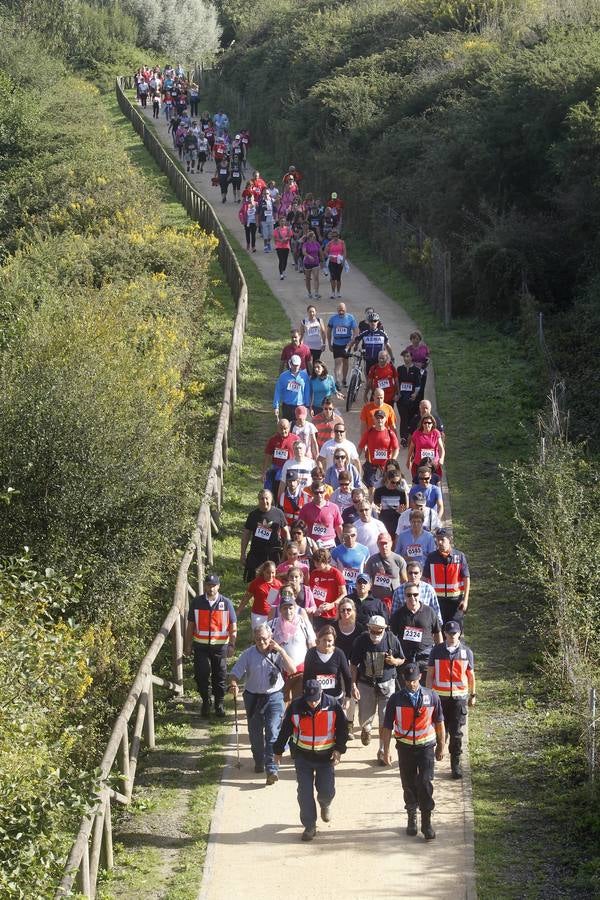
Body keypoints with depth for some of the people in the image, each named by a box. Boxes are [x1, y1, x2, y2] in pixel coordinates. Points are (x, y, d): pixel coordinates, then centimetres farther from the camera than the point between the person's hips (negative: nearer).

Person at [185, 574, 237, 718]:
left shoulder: (226, 603, -1)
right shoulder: (197, 602, 1)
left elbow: (233, 626, 1)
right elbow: (191, 625, 7)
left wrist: (232, 645, -8)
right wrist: (187, 645, 5)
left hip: (220, 645, 0)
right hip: (201, 645, 0)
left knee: (220, 676, 7)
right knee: (201, 675, -5)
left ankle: (219, 704, 22)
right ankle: (205, 702, 15)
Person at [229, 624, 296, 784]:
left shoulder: (277, 653, -4)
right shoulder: (249, 654, -3)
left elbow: (292, 670, -15)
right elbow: (235, 673, -4)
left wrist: (281, 650, -19)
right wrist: (234, 684, -27)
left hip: (274, 697, -2)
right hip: (253, 697, 2)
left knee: (272, 732, -13)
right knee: (255, 733, 13)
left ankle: (272, 769, -17)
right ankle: (259, 762, 36)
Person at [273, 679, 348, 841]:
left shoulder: (333, 706, -12)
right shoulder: (295, 707, -11)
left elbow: (342, 729, -1)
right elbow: (285, 729, 1)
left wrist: (339, 749, -9)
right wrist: (278, 751, 8)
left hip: (326, 756, 0)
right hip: (303, 756, 0)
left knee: (327, 792, -1)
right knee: (305, 793, -4)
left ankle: (325, 804, 36)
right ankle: (309, 826, 8)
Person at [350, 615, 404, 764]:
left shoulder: (392, 639, -10)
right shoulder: (361, 640, -11)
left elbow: (402, 659, 5)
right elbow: (353, 665, -3)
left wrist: (394, 661, -19)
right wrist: (354, 685, -8)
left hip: (386, 683, 0)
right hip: (366, 683, 1)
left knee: (385, 721, -2)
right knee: (364, 719, 9)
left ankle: (383, 751, 12)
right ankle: (366, 729, 47)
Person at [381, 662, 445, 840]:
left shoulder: (431, 697, -3)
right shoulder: (396, 699, -5)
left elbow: (439, 723, 7)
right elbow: (387, 726, -1)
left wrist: (441, 747, 9)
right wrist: (386, 750, -4)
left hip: (426, 746, -1)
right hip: (405, 747, 1)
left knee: (425, 783, -10)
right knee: (409, 785, 9)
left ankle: (426, 823, -4)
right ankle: (412, 818, 27)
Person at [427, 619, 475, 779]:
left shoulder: (466, 652, 2)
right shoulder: (437, 651, 0)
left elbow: (471, 675, 10)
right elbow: (430, 674, 4)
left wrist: (472, 695, 14)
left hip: (459, 696, 0)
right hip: (440, 696, 0)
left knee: (457, 732, -1)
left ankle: (456, 764, 7)